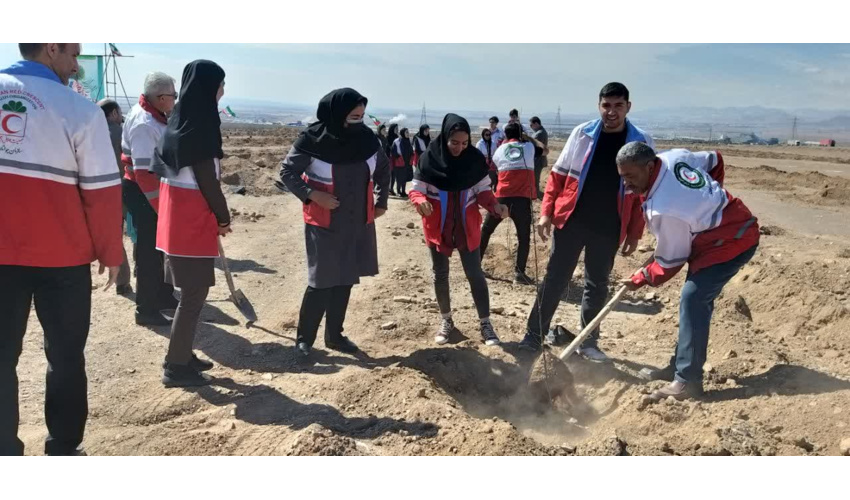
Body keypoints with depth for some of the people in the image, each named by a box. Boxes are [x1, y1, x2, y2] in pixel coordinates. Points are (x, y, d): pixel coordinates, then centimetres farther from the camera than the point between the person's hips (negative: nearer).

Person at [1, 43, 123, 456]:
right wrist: (110, 253, 1)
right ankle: (63, 449, 22)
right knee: (65, 356, 12)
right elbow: (102, 191, -11)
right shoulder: (78, 109, -11)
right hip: (61, 256, -3)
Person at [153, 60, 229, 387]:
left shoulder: (179, 120, 10)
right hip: (193, 218, -9)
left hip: (177, 213, 9)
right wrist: (223, 216, -6)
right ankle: (176, 367, 8)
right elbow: (206, 178, -18)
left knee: (191, 290, 17)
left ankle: (181, 356, 26)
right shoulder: (198, 125, -17)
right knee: (194, 293, 0)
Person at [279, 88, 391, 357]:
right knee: (322, 281, -4)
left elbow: (384, 169, 15)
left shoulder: (366, 138, -3)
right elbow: (287, 171, -6)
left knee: (345, 280, 11)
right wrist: (313, 195, -19)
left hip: (358, 224, 5)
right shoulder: (313, 140, -15)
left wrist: (381, 202, 12)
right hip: (324, 224, -4)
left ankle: (334, 335, 25)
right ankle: (304, 338, 13)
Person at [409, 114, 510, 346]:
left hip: (467, 226, 0)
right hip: (438, 227, 0)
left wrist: (495, 206, -20)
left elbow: (483, 191, -1)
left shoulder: (475, 159, -8)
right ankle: (446, 320, 31)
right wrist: (421, 202, -30)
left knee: (475, 274, 4)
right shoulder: (429, 159, -13)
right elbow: (416, 191, -8)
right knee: (440, 274, 12)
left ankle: (485, 323, 15)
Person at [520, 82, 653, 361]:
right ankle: (533, 335, 13)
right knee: (554, 279, 4)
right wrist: (547, 211, -6)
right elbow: (558, 174, 2)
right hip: (571, 221, 0)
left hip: (608, 229, 1)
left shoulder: (641, 143, 0)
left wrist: (634, 233, -1)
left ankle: (588, 342, 24)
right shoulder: (582, 134, 1)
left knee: (597, 285, 11)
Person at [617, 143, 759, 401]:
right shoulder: (674, 156, -5)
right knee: (697, 299, 13)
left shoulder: (662, 210, -29)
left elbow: (670, 261, -16)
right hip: (736, 225, 11)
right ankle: (681, 365, 21)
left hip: (730, 242, -11)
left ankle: (687, 380, -13)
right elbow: (715, 161, 14)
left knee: (692, 301, -16)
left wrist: (642, 278, 0)